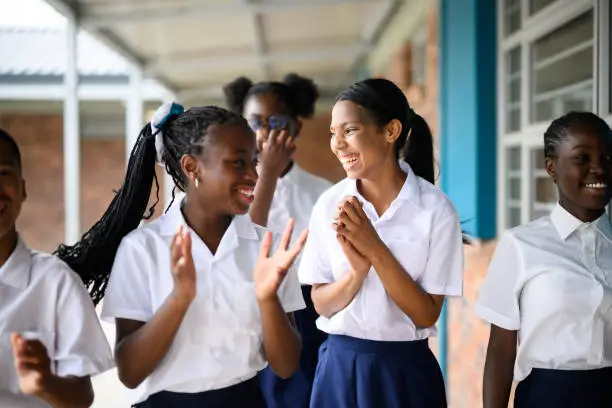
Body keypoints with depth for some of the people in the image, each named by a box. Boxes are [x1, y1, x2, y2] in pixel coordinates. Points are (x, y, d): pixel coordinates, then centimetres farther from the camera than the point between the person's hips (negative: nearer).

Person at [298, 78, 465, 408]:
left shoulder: (436, 208, -11)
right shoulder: (329, 205, -4)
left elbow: (426, 315, -11)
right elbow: (322, 304, 0)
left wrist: (375, 249, -21)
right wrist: (357, 270, -19)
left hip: (406, 369, -2)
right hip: (340, 365, 2)